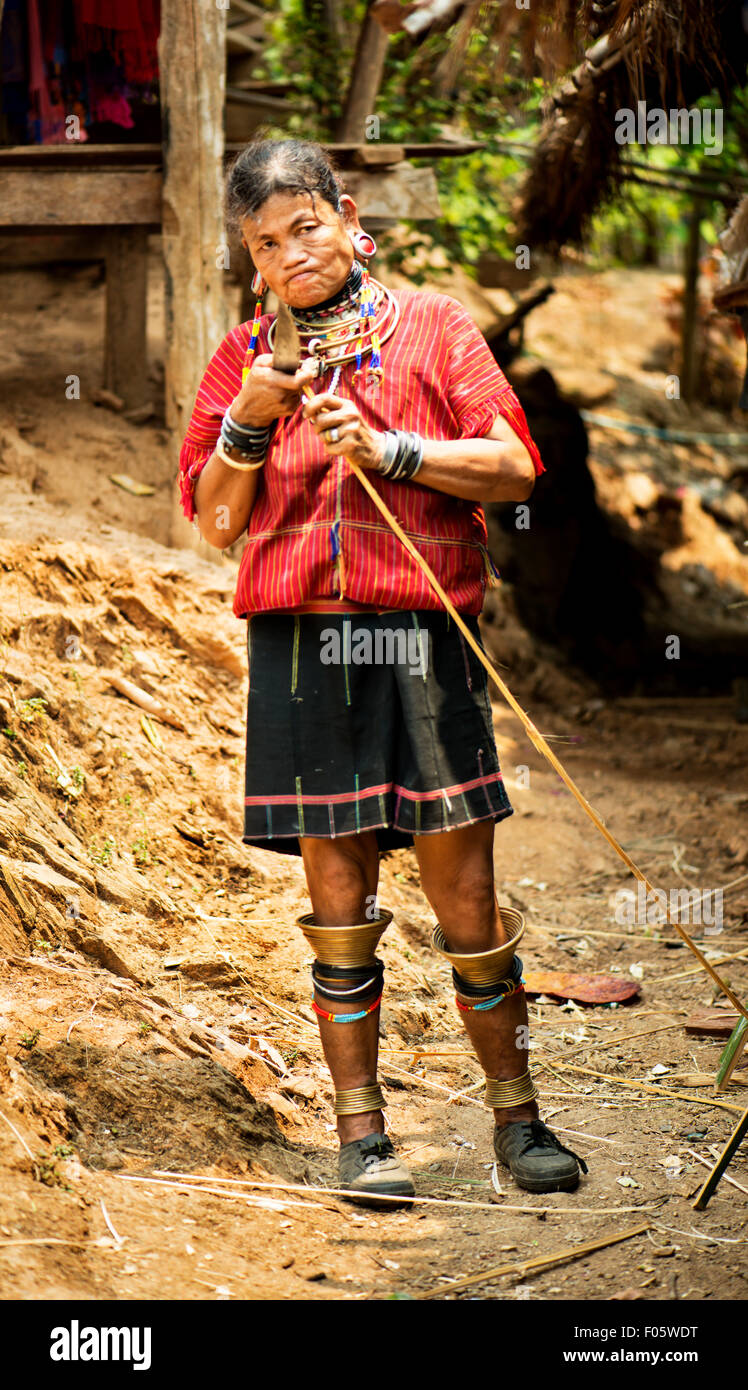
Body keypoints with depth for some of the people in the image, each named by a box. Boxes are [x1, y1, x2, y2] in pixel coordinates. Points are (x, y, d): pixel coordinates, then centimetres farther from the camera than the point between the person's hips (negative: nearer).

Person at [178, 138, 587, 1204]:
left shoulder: (430, 327, 6)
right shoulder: (246, 358, 12)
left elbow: (516, 468, -1)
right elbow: (216, 520, 8)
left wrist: (389, 449, -11)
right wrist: (250, 423, -6)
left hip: (425, 640, -1)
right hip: (302, 646, 1)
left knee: (466, 896, 1)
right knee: (339, 901, 4)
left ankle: (517, 1115, 16)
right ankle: (361, 1134, 12)